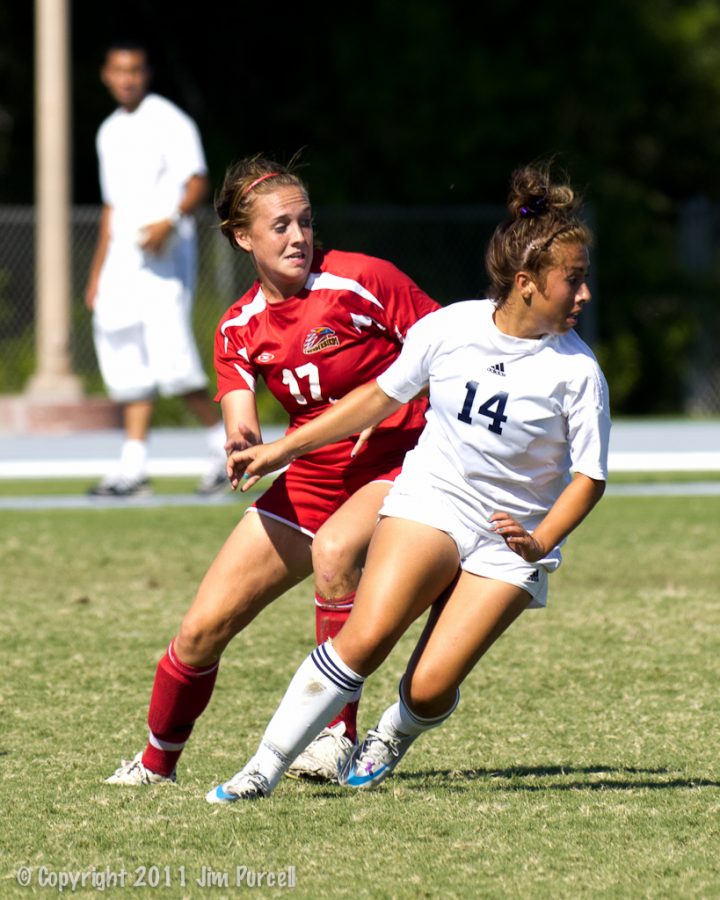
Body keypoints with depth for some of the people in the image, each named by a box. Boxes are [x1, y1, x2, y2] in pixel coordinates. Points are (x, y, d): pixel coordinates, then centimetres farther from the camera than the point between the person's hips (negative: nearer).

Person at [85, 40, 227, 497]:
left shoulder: (170, 123, -4)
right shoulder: (110, 133, 19)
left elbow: (197, 184, -12)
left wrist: (169, 222, -30)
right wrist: (97, 273, 24)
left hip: (166, 254, -7)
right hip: (122, 259, 7)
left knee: (170, 354, -17)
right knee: (126, 360, 1)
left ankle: (223, 440, -3)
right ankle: (133, 466, 1)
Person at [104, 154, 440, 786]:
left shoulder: (359, 281, -13)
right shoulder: (240, 329, 1)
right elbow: (242, 428, -10)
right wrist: (243, 447, -34)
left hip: (399, 463, -5)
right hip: (310, 479, 5)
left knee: (334, 548, -38)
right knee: (204, 627, -2)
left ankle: (339, 734, -26)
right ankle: (157, 762, 22)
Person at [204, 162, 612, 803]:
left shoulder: (577, 371, -11)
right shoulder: (450, 328, -6)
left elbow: (589, 477, -4)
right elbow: (382, 396, 8)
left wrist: (538, 543, -22)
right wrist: (283, 450, 9)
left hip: (509, 539, -1)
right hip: (429, 503, 1)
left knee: (430, 688, -14)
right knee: (365, 638, -23)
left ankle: (394, 735, 23)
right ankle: (264, 769, -13)